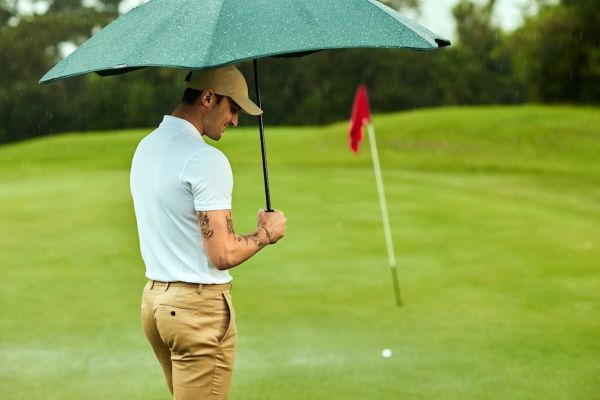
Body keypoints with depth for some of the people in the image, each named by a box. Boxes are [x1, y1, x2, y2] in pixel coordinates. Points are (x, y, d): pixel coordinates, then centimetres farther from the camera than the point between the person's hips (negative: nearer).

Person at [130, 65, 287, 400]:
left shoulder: (146, 147, 12)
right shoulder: (206, 159, -17)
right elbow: (223, 255, -20)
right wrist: (266, 233, -4)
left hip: (153, 297, 9)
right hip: (199, 304, -9)